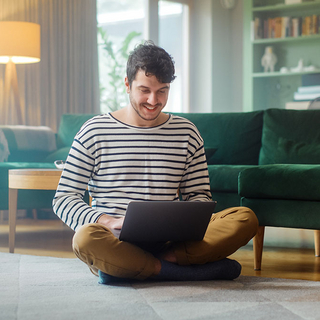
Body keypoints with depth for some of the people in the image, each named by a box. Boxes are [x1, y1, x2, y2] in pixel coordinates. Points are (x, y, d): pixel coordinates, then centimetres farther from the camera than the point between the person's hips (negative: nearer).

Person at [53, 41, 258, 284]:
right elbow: (63, 199, 2)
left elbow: (198, 196, 17)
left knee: (246, 218, -20)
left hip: (171, 239, 3)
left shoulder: (186, 132, 13)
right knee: (86, 237, -38)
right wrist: (111, 222, -16)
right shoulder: (95, 131, 4)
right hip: (117, 239, -3)